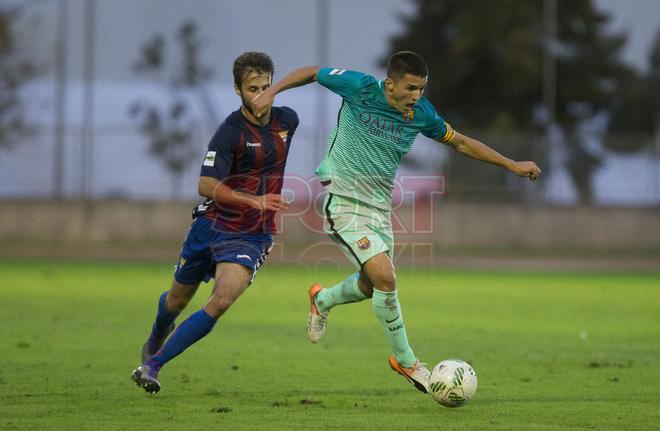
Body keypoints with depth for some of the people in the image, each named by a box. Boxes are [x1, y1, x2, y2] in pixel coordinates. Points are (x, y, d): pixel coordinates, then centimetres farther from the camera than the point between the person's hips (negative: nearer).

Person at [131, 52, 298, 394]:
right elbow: (206, 185, -28)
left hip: (252, 237, 2)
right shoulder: (230, 132, -18)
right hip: (212, 225, -2)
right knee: (178, 299, 18)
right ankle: (155, 340, 54)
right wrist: (254, 201, -40)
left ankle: (152, 365, -14)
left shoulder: (287, 120, -1)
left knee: (221, 302, -21)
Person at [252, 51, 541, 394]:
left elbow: (460, 143, 11)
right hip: (343, 199, -6)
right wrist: (271, 92, -13)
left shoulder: (421, 114, -3)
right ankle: (405, 362, -3)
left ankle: (322, 301, 48)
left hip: (379, 205, 6)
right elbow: (311, 73, -2)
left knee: (372, 285, 16)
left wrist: (512, 165, 9)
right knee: (385, 277, -18)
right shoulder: (360, 88, -16)